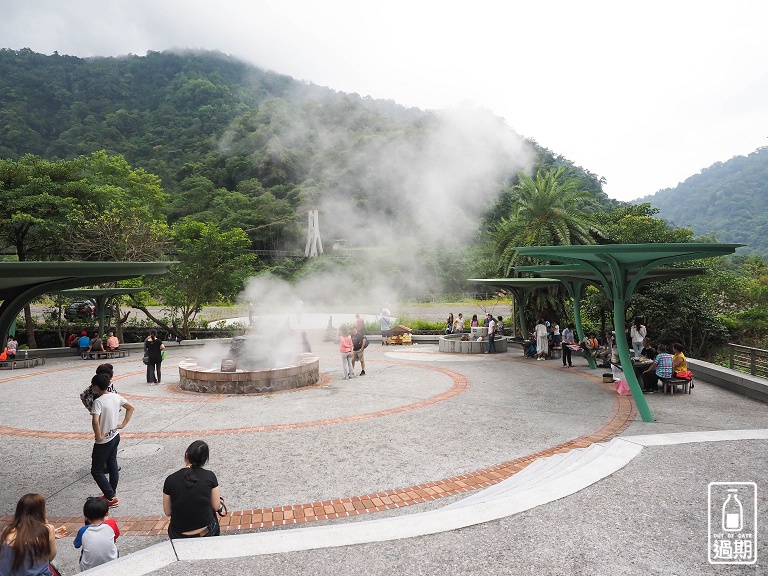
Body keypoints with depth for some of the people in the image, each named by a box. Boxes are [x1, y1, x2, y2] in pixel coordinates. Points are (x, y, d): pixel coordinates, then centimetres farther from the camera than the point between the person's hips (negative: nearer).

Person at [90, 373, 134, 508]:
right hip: (115, 437, 8)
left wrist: (98, 436, -20)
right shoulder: (116, 397, -1)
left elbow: (95, 421, -34)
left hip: (104, 441, -8)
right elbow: (131, 408, 10)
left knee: (96, 470, 6)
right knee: (112, 466, 19)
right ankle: (112, 494, 30)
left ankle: (111, 498, 5)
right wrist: (123, 424, 9)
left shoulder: (98, 401, -23)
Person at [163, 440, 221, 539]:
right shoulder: (210, 476, -10)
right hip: (206, 534, -1)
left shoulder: (170, 480, -9)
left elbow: (167, 512, 1)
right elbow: (216, 507, -1)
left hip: (178, 537, 1)